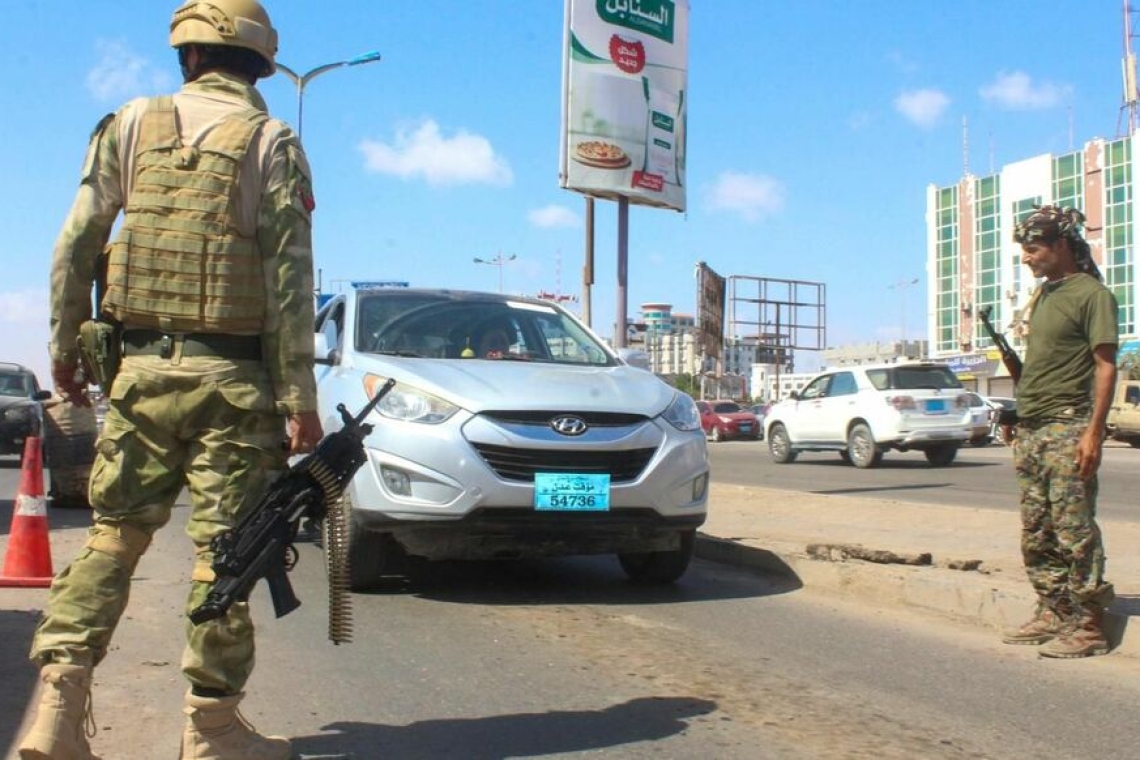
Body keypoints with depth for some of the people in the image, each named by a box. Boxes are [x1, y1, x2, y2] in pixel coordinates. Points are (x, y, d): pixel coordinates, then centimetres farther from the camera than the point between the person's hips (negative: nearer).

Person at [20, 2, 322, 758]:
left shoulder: (132, 123, 7)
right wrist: (300, 399, -6)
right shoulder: (271, 141, -1)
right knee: (224, 549, 3)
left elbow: (76, 246, 6)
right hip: (232, 378, -3)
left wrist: (65, 345, 17)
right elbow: (289, 276, -7)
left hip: (142, 367, 3)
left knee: (114, 534, 12)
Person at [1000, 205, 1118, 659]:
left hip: (1067, 429, -8)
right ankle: (1052, 614, 20)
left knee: (1075, 532, -6)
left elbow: (1105, 366, -12)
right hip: (1030, 432, 9)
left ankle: (1088, 626, 0)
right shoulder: (1044, 294, 19)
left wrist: (1094, 431, -19)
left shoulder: (1091, 294, -6)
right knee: (1036, 534, 11)